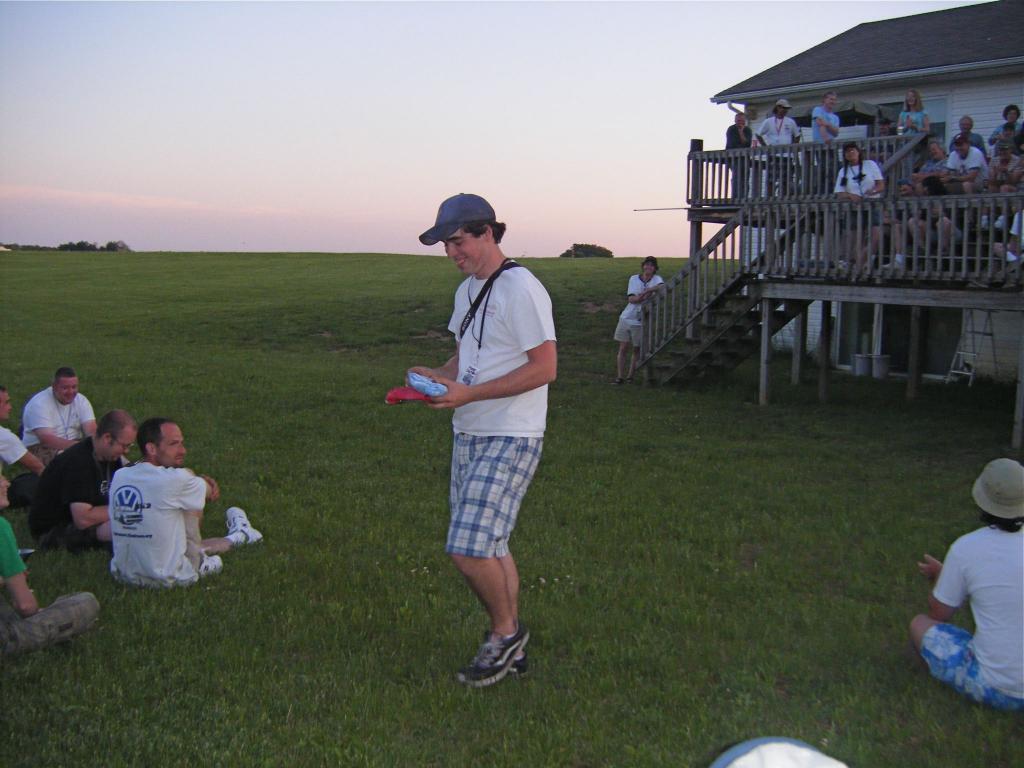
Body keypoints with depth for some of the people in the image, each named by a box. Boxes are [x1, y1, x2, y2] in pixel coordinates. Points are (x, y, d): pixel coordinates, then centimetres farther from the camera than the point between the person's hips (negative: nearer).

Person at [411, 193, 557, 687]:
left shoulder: (520, 289, -15)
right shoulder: (467, 290, 15)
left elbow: (545, 367, -19)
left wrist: (468, 394, -21)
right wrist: (438, 376, 2)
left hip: (509, 441, -9)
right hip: (469, 436, 9)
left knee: (469, 549, -14)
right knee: (487, 547, 14)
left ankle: (505, 631, 11)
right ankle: (510, 648, 28)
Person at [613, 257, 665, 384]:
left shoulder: (656, 279, -5)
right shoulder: (634, 279, 2)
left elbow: (662, 286, -29)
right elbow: (630, 299, -8)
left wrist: (646, 291, -30)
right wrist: (644, 296, -24)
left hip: (641, 322, -2)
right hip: (626, 318, 2)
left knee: (637, 350, 9)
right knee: (623, 348, 2)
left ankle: (630, 375, 21)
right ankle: (620, 376, 6)